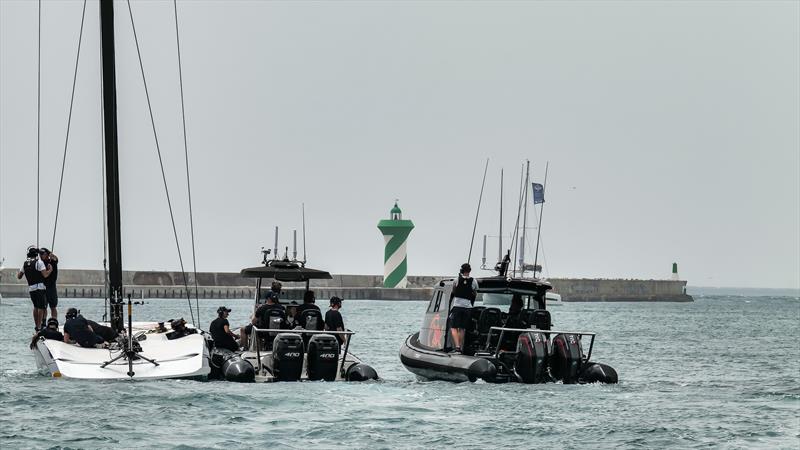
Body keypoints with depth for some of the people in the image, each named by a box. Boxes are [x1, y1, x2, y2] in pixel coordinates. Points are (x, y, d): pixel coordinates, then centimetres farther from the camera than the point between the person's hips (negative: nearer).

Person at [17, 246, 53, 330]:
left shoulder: (25, 264, 9)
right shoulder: (39, 262, -10)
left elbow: (19, 277, 14)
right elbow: (45, 275, -18)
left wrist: (18, 273, 35)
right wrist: (50, 270, 0)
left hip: (30, 288, 6)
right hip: (40, 288, -6)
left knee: (36, 307, 19)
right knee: (41, 307, -2)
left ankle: (36, 326, 18)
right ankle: (39, 327, -7)